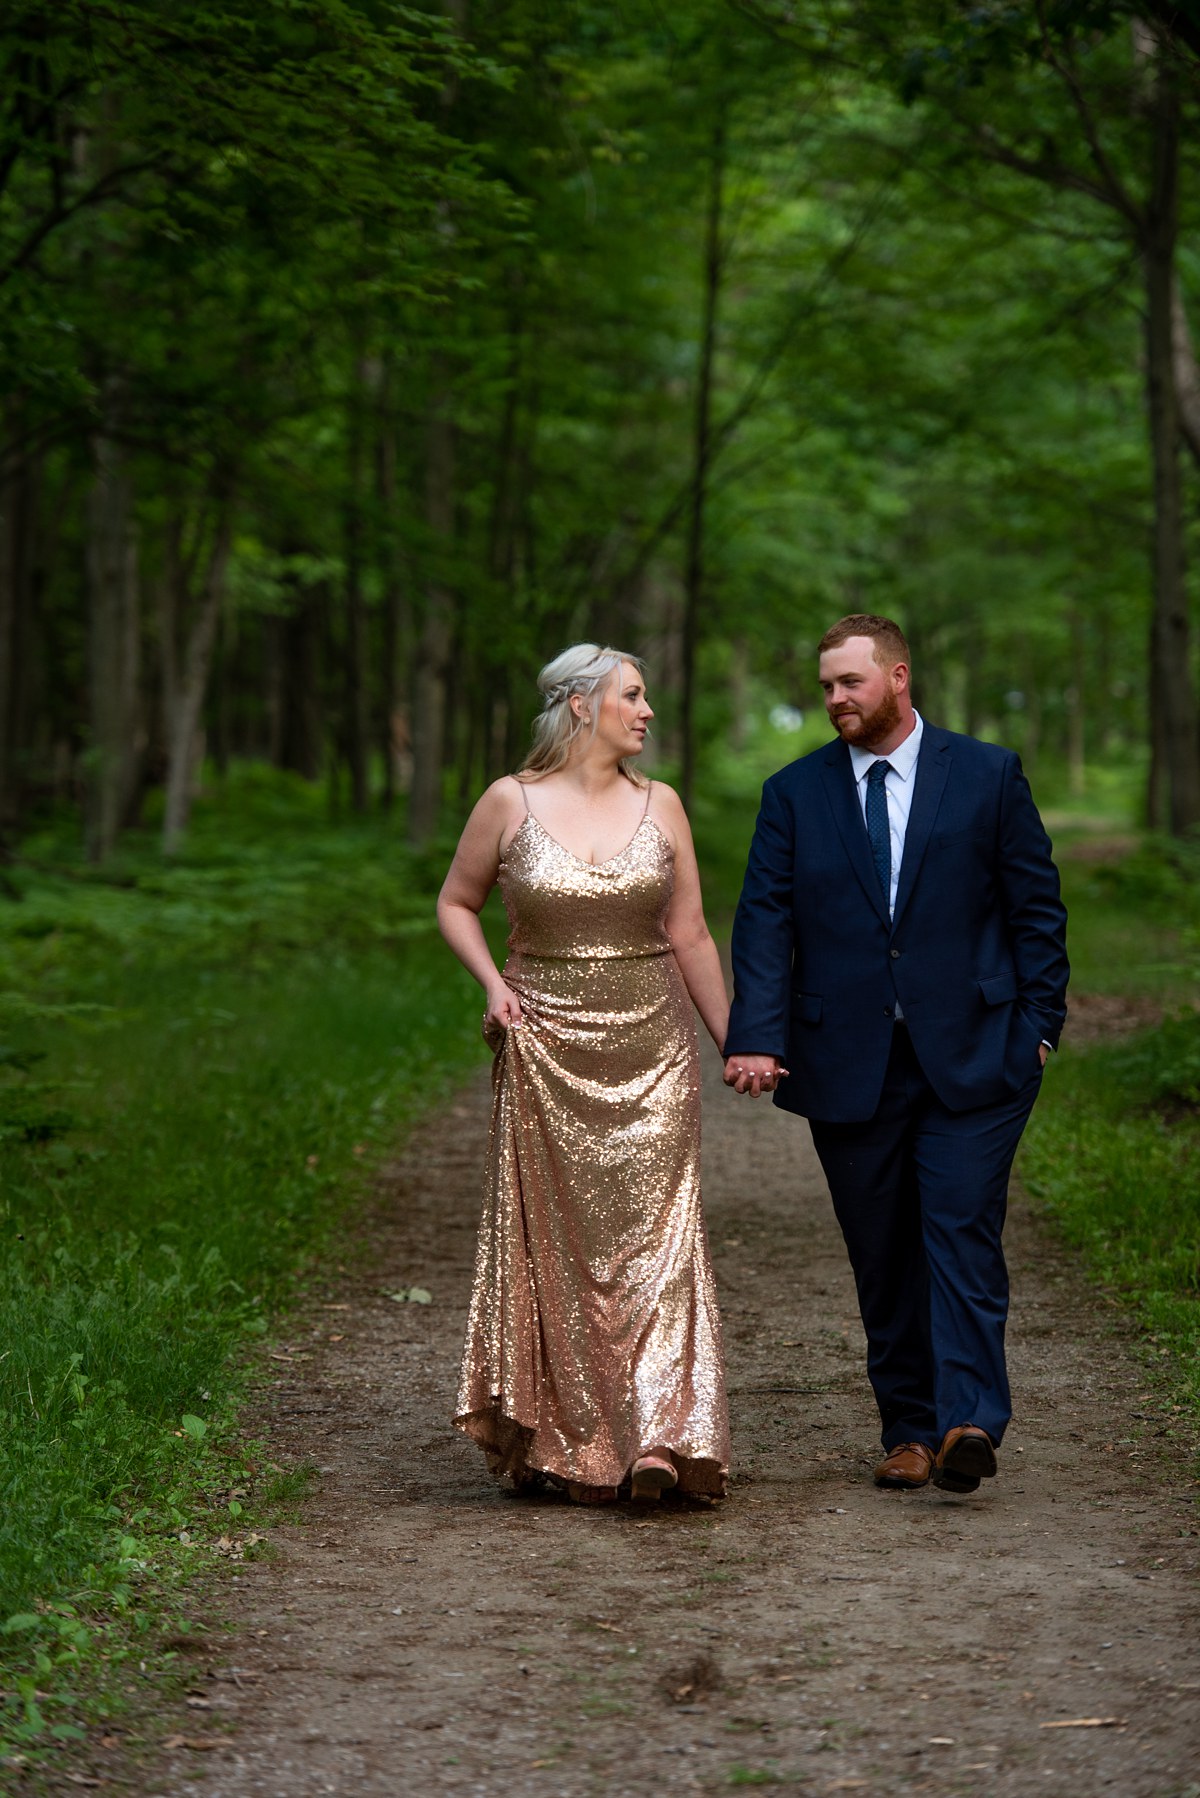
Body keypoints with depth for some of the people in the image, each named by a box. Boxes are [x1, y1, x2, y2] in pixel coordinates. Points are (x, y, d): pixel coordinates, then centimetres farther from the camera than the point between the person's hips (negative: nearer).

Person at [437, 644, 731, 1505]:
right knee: (555, 1240, 3)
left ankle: (658, 1437, -8)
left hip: (651, 1046, 1)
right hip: (548, 1050, -1)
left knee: (653, 1236, -6)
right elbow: (456, 902, 11)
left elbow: (691, 937, 9)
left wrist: (736, 1044, 8)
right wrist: (493, 983, -5)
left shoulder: (659, 806, 5)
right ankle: (565, 1442, 14)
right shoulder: (510, 803, -1)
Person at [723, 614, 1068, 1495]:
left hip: (969, 1058, -2)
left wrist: (1040, 1026, -1)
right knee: (883, 1258, 6)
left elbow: (1036, 907, 6)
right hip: (848, 1066, 2)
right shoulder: (794, 793, 8)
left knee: (961, 1234, -12)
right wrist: (757, 1039, -11)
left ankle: (968, 1424, -17)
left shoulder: (989, 775, 4)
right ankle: (908, 1430, 13)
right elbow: (766, 923, 1)